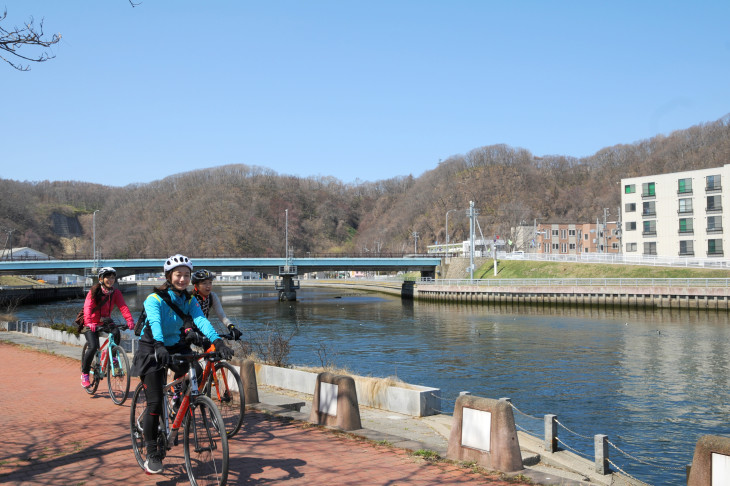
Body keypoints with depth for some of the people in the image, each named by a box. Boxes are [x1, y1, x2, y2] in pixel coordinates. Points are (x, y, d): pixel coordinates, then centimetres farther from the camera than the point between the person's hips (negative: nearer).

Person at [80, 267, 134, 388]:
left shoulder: (116, 293, -4)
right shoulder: (94, 291, -13)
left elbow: (123, 307, -17)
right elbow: (87, 307, -27)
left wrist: (130, 320, -35)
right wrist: (88, 323, -45)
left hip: (106, 322, 3)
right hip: (92, 324, -3)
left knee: (116, 332, -28)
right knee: (93, 346, -21)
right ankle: (84, 373, -1)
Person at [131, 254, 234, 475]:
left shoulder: (189, 300, -4)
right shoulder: (155, 299, -18)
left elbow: (201, 320, -20)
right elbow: (155, 323, -36)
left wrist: (218, 342, -37)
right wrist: (160, 347, -55)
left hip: (176, 346, 5)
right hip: (152, 349, -4)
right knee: (155, 402, -9)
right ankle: (151, 454, 6)